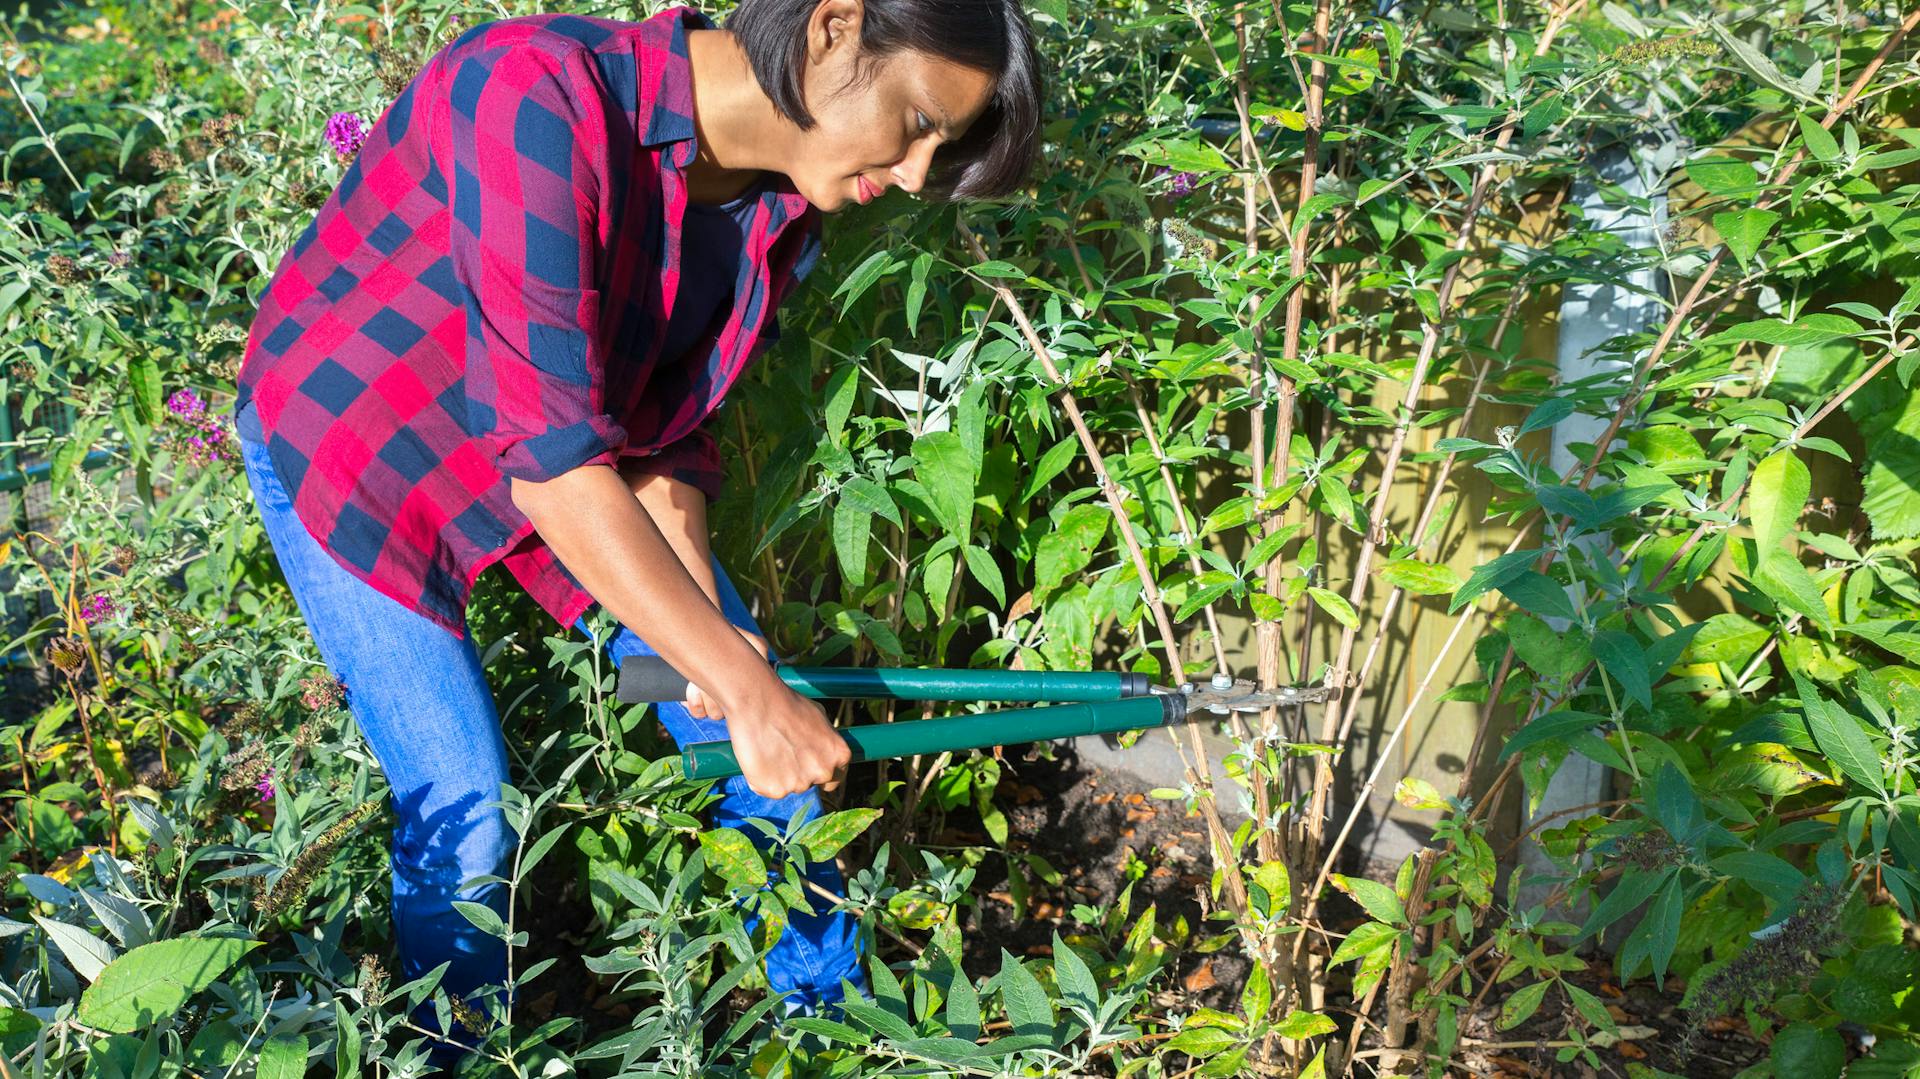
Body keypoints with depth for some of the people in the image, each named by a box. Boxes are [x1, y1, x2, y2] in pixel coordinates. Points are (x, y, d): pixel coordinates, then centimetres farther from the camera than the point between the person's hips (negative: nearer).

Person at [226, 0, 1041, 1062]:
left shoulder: (782, 207, -14)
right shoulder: (538, 95, -37)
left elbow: (662, 421, -5)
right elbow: (549, 452, -39)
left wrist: (707, 620, -19)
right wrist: (741, 681, -36)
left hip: (573, 451, 6)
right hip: (346, 439, -5)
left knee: (773, 744, 3)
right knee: (461, 813, -8)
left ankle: (832, 1012, 26)